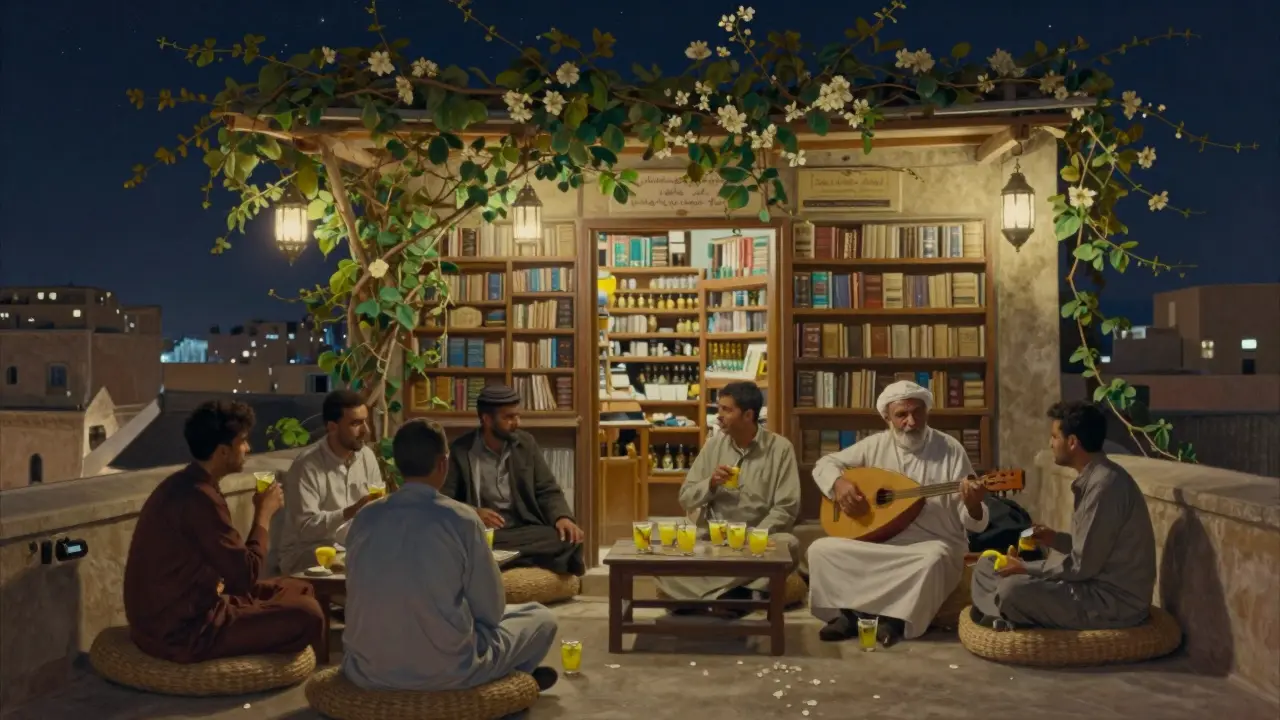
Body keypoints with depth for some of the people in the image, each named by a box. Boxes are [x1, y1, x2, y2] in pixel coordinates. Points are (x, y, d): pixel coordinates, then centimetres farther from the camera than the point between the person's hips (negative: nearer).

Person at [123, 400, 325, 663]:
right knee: (307, 615, -15)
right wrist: (264, 514, -8)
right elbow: (245, 574, -19)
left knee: (299, 591, 14)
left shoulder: (185, 484, 10)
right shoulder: (199, 498, -22)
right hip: (180, 631, -10)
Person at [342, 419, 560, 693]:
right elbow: (490, 610, -5)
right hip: (446, 670, -4)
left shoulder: (364, 519, -1)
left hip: (367, 670, 4)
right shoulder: (461, 519, -12)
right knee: (542, 618, 16)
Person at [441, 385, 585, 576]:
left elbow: (548, 490, 10)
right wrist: (473, 513, -22)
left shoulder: (526, 443, 10)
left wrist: (562, 517, -11)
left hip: (525, 530, 3)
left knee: (568, 539, -26)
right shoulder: (460, 451, 1)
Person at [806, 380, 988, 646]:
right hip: (879, 542, 3)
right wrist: (839, 483, -12)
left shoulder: (950, 449, -5)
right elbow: (824, 464, 11)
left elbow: (974, 524, -6)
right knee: (821, 549, -17)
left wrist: (973, 505, -31)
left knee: (931, 561, -38)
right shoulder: (876, 445, 4)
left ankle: (897, 619, -17)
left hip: (933, 545, -3)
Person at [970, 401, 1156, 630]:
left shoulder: (1105, 485, -22)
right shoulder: (1094, 477, 9)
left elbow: (1082, 566, -22)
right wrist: (1056, 539, 7)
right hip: (1102, 585, 10)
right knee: (987, 567, 8)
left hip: (1115, 601, -10)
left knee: (1013, 590, -30)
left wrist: (1026, 568, -12)